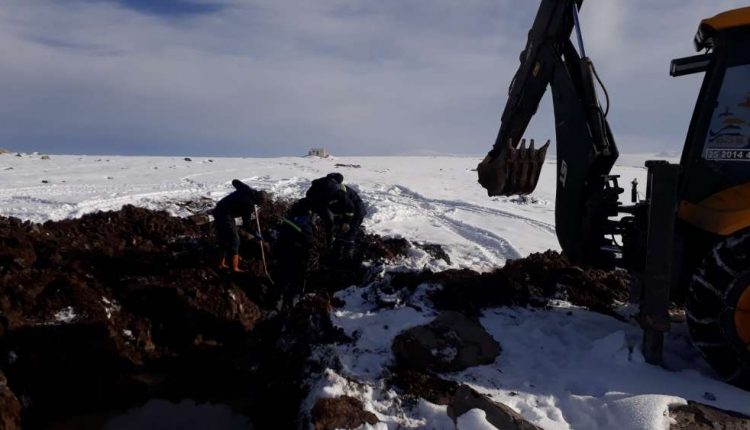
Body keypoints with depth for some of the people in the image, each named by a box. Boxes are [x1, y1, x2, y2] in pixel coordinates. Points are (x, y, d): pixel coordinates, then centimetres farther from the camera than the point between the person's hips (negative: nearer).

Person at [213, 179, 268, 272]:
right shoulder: (249, 205, -19)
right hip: (225, 215, -9)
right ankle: (235, 267, 3)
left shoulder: (247, 189, 0)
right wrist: (256, 234, 2)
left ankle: (222, 264, 27)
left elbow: (235, 181, 20)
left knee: (224, 239, 19)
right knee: (234, 240, 0)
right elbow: (246, 224, -12)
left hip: (218, 210, 9)